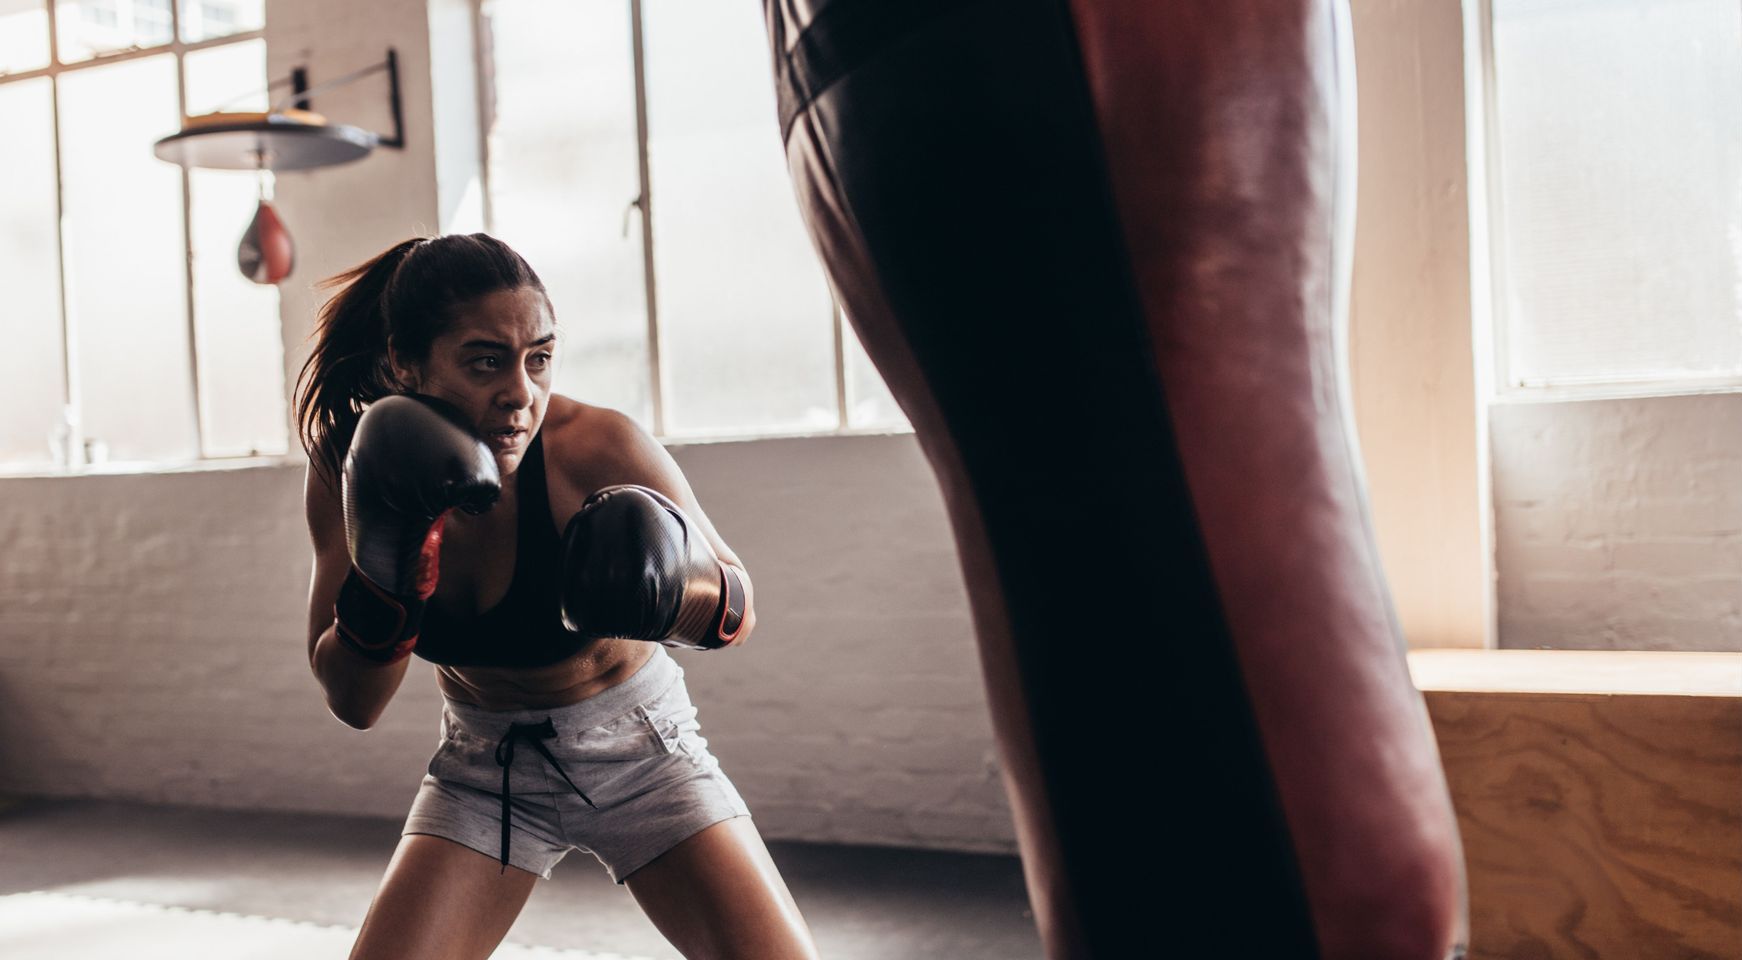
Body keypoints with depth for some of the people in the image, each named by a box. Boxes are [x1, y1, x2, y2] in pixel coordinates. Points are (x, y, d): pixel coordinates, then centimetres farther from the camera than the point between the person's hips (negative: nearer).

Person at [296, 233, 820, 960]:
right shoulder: (346, 469, -15)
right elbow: (351, 703, -11)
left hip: (635, 746, -2)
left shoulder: (600, 450, -25)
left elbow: (739, 607, -14)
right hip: (484, 763, 2)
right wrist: (382, 583, -30)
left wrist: (673, 593, -37)